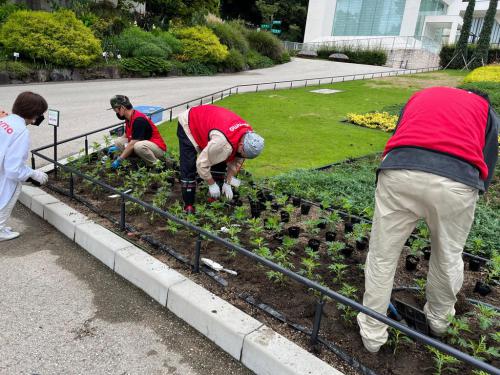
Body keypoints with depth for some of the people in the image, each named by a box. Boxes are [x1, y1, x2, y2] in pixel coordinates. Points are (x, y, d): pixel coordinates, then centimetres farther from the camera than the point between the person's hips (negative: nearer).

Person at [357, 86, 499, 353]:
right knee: (448, 258, 25)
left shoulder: (419, 96, 36)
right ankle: (438, 320, 50)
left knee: (382, 257, 16)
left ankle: (372, 334, 31)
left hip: (400, 171, 1)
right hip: (457, 181, 0)